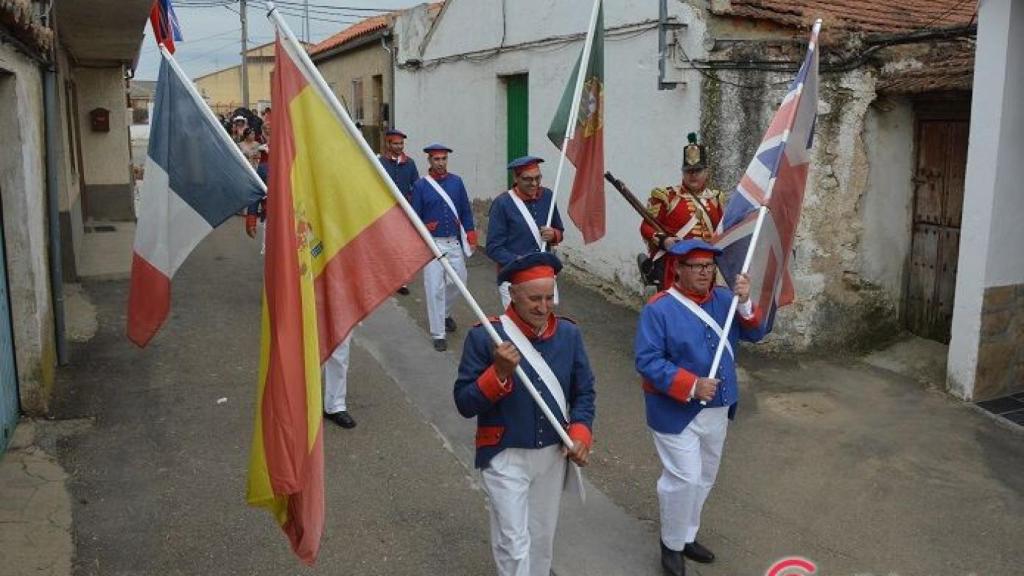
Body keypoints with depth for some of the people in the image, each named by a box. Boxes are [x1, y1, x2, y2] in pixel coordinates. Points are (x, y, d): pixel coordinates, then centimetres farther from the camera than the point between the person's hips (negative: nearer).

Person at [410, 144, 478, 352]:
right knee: (435, 289, -3)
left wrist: (471, 235, 3)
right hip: (432, 244, -3)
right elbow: (415, 216, 0)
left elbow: (466, 210, 8)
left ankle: (444, 313, 40)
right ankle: (438, 334, 6)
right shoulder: (420, 185, -4)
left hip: (454, 243, 3)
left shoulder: (456, 182, 4)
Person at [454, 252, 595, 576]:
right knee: (514, 545, 1)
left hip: (553, 454, 4)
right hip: (505, 457, -4)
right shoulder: (484, 336, -17)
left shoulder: (569, 333, -4)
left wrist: (580, 433, -11)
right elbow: (464, 404, -16)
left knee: (542, 537, 22)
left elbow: (584, 391, 5)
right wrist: (499, 372, -31)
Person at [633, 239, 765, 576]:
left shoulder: (724, 299, 0)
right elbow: (647, 361, -21)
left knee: (705, 478, 19)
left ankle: (687, 536, 39)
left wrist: (745, 303, -20)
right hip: (675, 412, -6)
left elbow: (754, 334, -2)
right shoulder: (659, 308, -17)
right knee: (684, 479, -3)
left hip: (717, 409, 7)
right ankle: (672, 545, 21)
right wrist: (691, 386, -27)